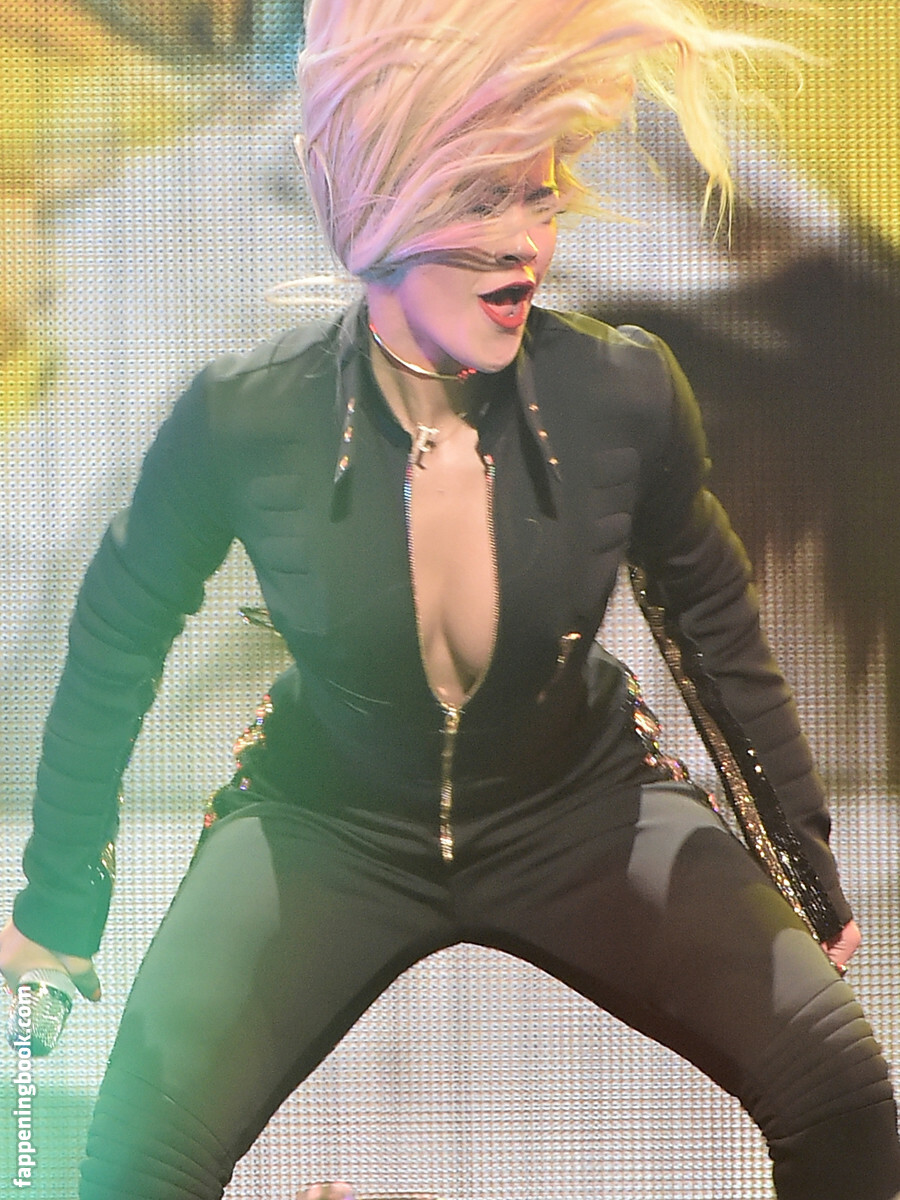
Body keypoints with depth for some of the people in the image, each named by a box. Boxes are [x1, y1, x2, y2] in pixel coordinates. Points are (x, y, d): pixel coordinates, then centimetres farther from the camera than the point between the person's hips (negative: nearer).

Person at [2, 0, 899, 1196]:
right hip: (333, 823, -1)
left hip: (579, 804, 1)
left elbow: (714, 612, 2)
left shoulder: (623, 395, -18)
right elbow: (118, 638, -1)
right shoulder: (244, 420, -21)